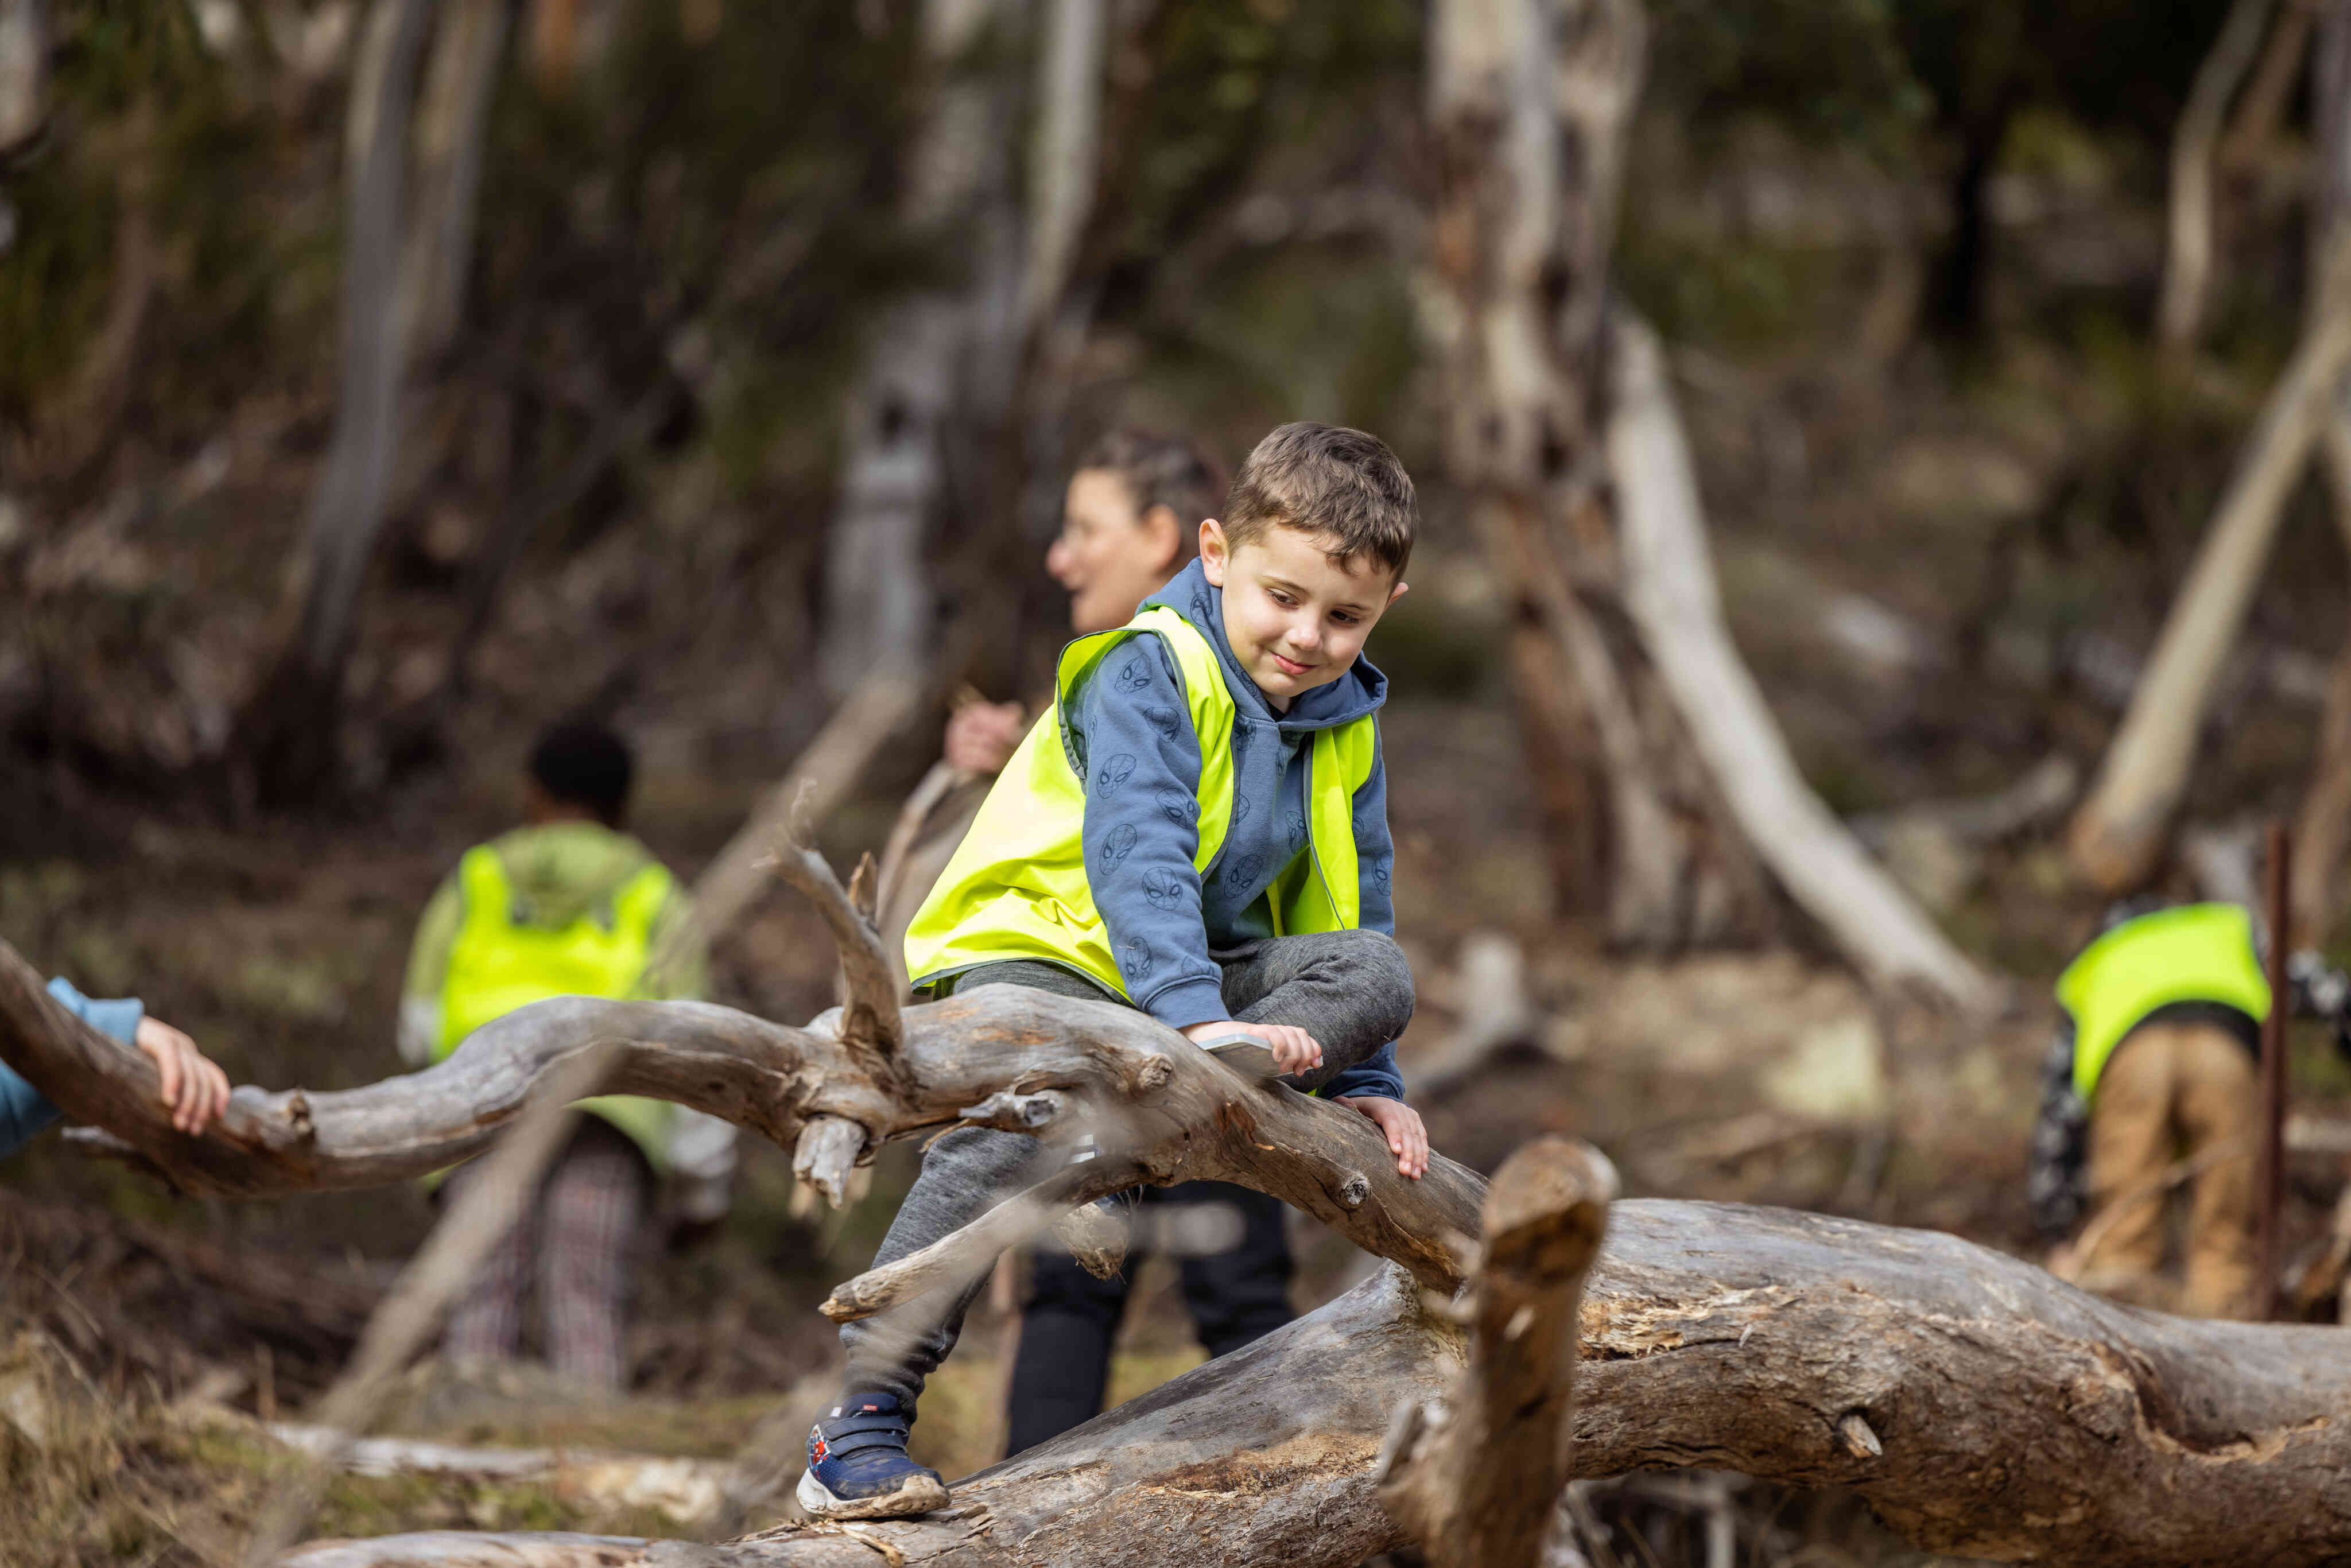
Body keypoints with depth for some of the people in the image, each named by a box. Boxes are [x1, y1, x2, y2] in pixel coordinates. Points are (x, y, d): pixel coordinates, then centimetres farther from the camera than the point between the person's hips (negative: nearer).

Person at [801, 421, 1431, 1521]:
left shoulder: (1347, 728, 7)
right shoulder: (1146, 678, -16)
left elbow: (1345, 912, 17)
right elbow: (1136, 855, -30)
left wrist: (1364, 1085, 8)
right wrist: (1201, 1016, -43)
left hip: (1199, 969, 7)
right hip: (1036, 945, -7)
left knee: (1375, 973, -20)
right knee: (1007, 1133, -35)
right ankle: (857, 1430, -33)